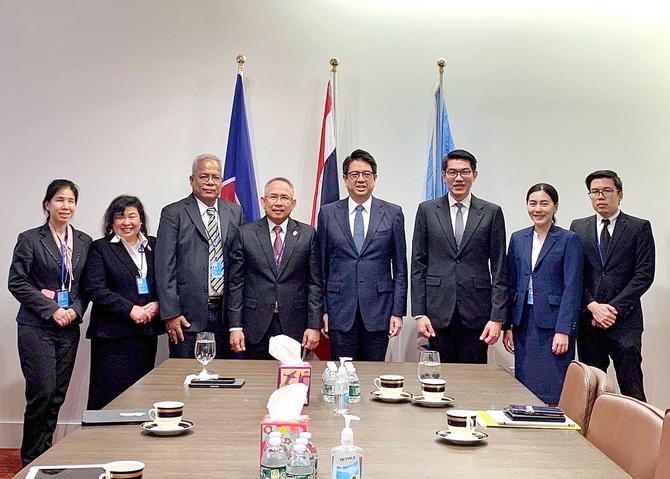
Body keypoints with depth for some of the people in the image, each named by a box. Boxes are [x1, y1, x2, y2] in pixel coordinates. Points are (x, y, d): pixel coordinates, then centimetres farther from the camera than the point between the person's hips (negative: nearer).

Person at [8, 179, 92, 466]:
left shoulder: (84, 242, 10)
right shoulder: (30, 239, -2)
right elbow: (16, 282, -6)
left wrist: (76, 309, -7)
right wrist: (51, 310, -13)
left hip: (70, 328, 4)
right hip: (37, 327, -4)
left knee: (58, 394, 6)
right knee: (43, 392, -8)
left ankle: (45, 455, 18)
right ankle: (32, 461, 8)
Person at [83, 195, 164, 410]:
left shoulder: (153, 246, 13)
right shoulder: (100, 248, 2)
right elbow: (94, 288, -8)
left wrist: (157, 304, -6)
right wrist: (130, 309, -14)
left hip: (147, 332, 4)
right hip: (113, 334, -4)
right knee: (109, 394, -4)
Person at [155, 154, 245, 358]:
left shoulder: (235, 213, 12)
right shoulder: (173, 214, 0)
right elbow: (164, 267, -4)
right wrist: (170, 313, -10)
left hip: (225, 312, 3)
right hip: (189, 313, -3)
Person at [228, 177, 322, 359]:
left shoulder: (308, 234, 4)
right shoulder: (246, 234, 4)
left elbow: (314, 283, 3)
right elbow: (236, 282, 2)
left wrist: (314, 325, -3)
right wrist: (235, 326, -3)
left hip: (294, 327, 0)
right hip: (256, 326, 0)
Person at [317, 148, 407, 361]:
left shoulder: (393, 213, 4)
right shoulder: (328, 214, 5)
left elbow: (400, 267, 4)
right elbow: (321, 265, 6)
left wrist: (398, 312, -1)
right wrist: (322, 310, 2)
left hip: (378, 310, 0)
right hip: (340, 311, 0)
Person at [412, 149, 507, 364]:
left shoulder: (491, 213, 5)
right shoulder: (427, 210, 7)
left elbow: (499, 269, 3)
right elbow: (418, 264, 6)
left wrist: (497, 317, -4)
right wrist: (419, 313, -1)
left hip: (476, 313, 0)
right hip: (438, 312, 1)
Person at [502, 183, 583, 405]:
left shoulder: (568, 240, -3)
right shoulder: (518, 239, 11)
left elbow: (572, 287, -7)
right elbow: (511, 284, 13)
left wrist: (563, 330, -14)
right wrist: (507, 326, 8)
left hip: (553, 324, -4)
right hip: (524, 323, 5)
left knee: (553, 392, -4)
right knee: (524, 387, 7)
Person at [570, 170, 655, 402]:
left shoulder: (639, 228, 4)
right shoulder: (578, 228, 12)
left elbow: (644, 274, -3)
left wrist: (614, 308, -11)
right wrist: (593, 306, -8)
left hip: (624, 321, -2)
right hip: (588, 321, 3)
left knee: (631, 391, -3)